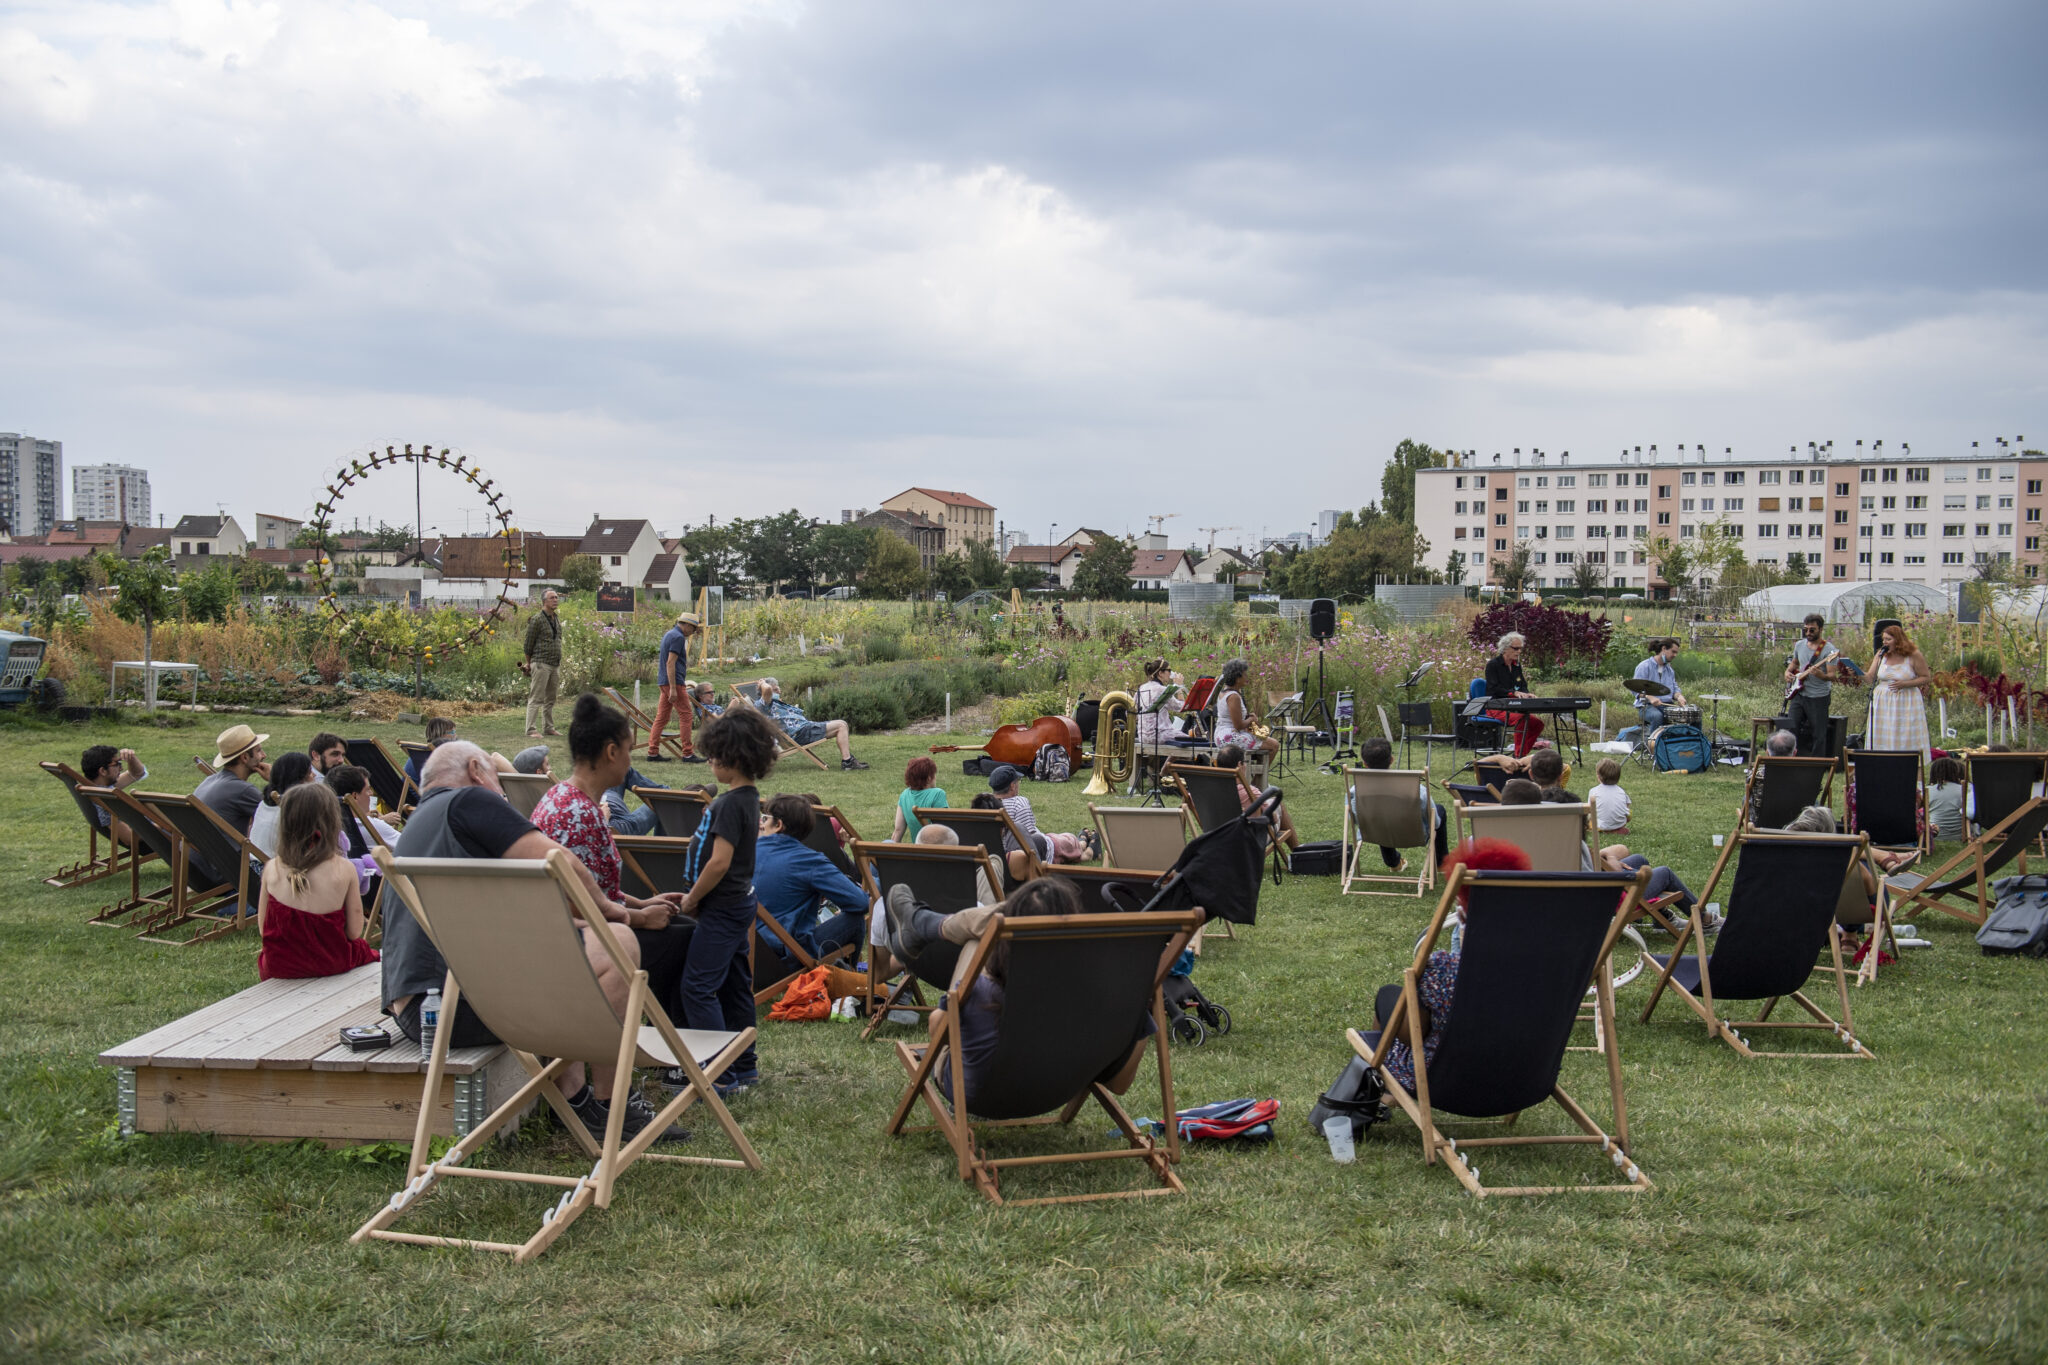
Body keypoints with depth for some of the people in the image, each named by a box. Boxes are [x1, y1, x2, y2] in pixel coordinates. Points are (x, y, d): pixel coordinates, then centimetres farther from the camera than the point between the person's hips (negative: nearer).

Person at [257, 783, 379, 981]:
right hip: (332, 964, -2)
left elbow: (263, 927, 0)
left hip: (278, 968, 2)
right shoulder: (344, 870, -15)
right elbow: (354, 932, -10)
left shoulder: (272, 869, -10)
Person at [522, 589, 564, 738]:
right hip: (541, 663, -7)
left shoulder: (556, 618, 14)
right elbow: (529, 643, -5)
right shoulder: (537, 619, -10)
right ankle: (531, 730, -8)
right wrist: (528, 663, 1)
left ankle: (549, 727, 19)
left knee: (550, 698, 12)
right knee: (536, 698, -8)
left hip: (555, 664, 7)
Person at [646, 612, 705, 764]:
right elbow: (670, 663, -20)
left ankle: (652, 752, 7)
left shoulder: (669, 634, 19)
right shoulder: (678, 637, -13)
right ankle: (688, 753, -6)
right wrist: (673, 688, -23)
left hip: (664, 683, 10)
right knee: (685, 715, -6)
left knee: (661, 717, 8)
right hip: (674, 682, -10)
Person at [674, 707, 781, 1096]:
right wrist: (698, 897, 16)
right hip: (739, 904, 10)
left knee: (698, 986, -8)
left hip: (722, 909, -10)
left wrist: (692, 900, -12)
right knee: (734, 986, 16)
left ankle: (720, 1074, -9)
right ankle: (744, 1064, 25)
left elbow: (719, 862, -24)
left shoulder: (731, 804, -20)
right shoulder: (749, 798, 10)